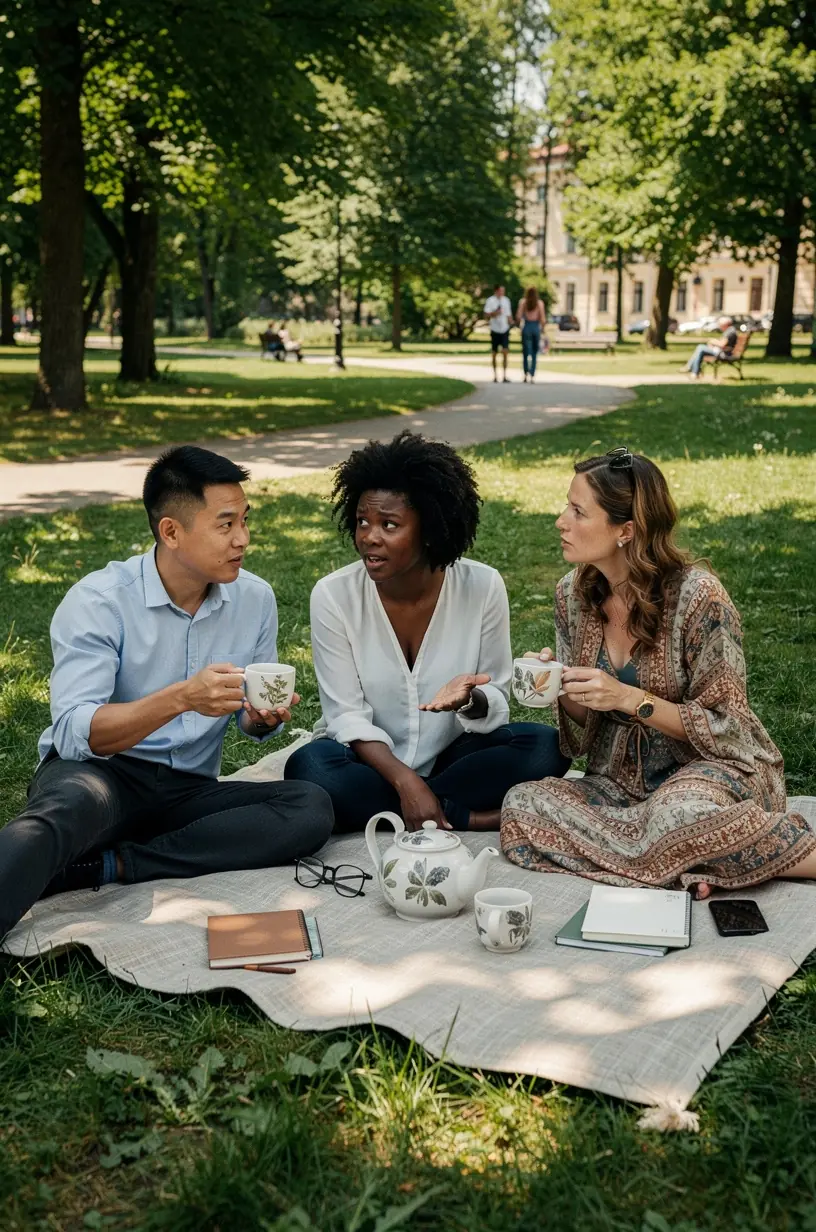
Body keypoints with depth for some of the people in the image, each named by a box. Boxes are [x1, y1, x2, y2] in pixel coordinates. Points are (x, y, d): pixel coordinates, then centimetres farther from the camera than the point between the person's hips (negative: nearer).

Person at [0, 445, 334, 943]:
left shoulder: (255, 598, 3)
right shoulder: (100, 600, -11)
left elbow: (252, 720, 15)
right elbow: (74, 733, -21)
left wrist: (265, 716, -10)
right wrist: (181, 698, -34)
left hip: (188, 790, 5)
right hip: (97, 773, -4)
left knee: (312, 808, -22)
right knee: (72, 804, -39)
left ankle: (104, 865, -24)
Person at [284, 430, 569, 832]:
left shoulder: (483, 587, -11)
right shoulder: (333, 596, -13)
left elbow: (497, 705, -5)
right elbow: (346, 715, -13)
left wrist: (470, 700, -30)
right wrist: (404, 781, -28)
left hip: (452, 757, 1)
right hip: (369, 762, 0)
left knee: (544, 746, -24)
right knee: (309, 768, -33)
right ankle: (471, 819, -22)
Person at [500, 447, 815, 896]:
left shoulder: (697, 595, -19)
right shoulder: (574, 594, 0)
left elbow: (726, 729, -13)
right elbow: (583, 736, 7)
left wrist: (630, 699, -25)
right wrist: (561, 688, -16)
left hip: (716, 767, -6)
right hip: (625, 782, 6)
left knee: (677, 814, -40)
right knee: (521, 804, -21)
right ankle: (691, 865, -19)